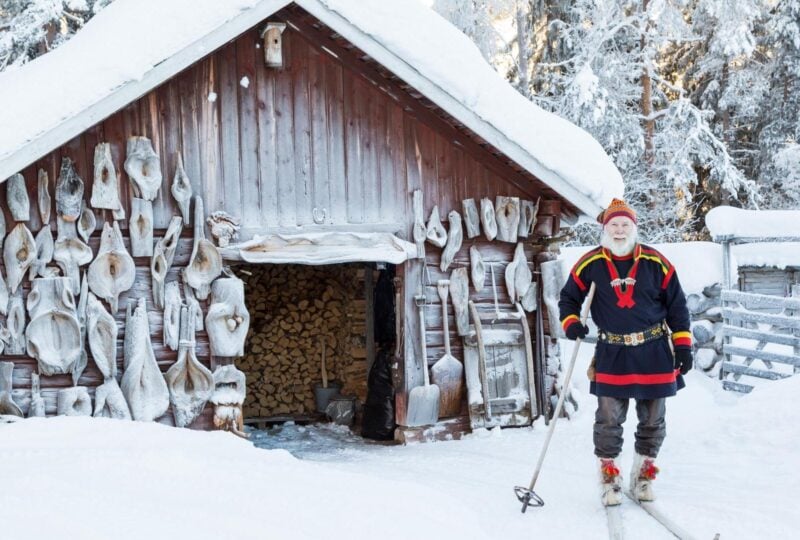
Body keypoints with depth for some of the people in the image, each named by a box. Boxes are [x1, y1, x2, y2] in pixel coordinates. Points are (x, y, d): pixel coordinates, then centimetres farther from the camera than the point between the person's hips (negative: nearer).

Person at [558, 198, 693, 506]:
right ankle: (609, 476, 14)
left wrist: (683, 344, 1)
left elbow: (676, 305, 5)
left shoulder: (656, 263, -2)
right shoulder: (590, 264, -2)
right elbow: (568, 298, 9)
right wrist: (570, 323, -10)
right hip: (612, 354, -1)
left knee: (652, 420, 10)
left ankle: (644, 474, 27)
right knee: (609, 420, -2)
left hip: (654, 353, 1)